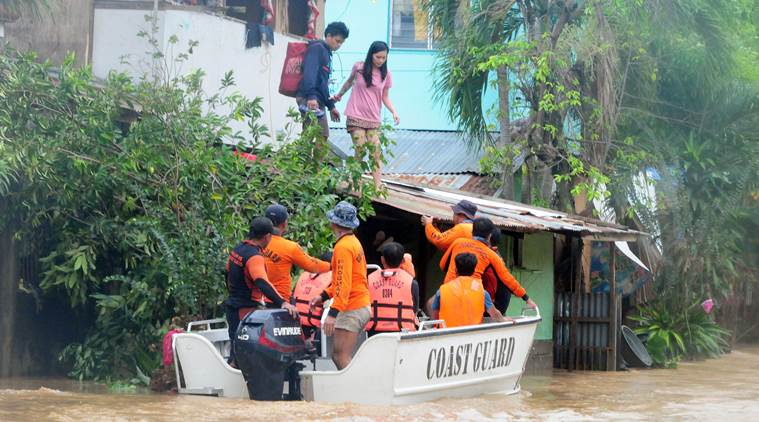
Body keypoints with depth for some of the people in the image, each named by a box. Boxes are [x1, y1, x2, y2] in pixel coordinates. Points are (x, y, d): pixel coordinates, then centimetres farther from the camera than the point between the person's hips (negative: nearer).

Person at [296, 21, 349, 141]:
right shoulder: (317, 48, -5)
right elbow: (309, 72, -21)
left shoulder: (327, 53, 24)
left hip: (319, 101, 10)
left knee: (323, 137, 8)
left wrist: (331, 106, 29)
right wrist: (311, 96, -33)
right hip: (309, 100, -10)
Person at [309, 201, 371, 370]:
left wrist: (333, 313, -28)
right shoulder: (354, 242, 16)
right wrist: (324, 296, 21)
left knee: (341, 358, -11)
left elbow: (343, 283, -23)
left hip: (351, 310, -10)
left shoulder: (343, 247, -15)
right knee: (338, 356, 13)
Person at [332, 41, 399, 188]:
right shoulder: (359, 67, -4)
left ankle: (378, 187, -9)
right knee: (360, 151, -8)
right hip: (356, 117, -2)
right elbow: (349, 82, 16)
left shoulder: (386, 75, 1)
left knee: (376, 152, -7)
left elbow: (385, 97, 6)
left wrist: (394, 111, -10)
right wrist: (339, 94, 28)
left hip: (373, 120, 2)